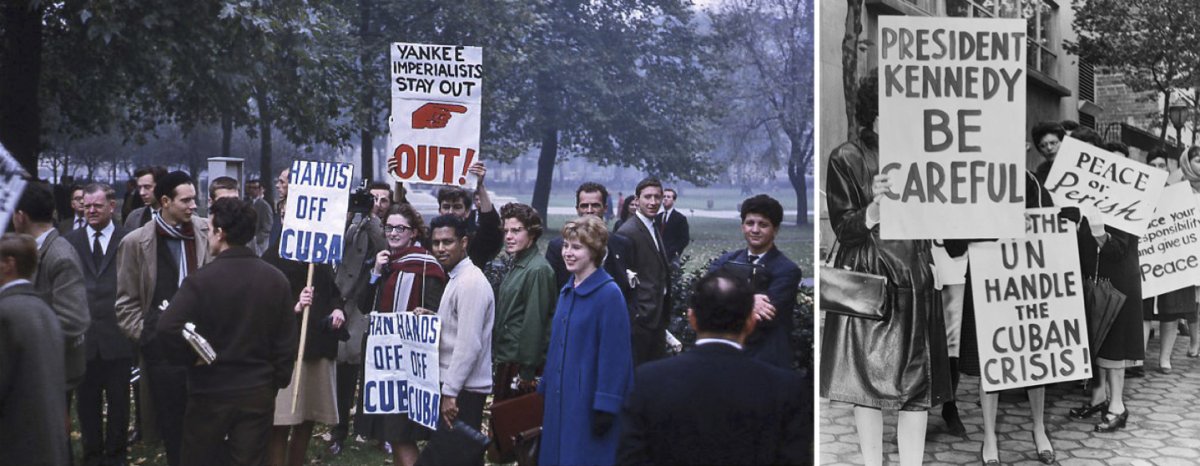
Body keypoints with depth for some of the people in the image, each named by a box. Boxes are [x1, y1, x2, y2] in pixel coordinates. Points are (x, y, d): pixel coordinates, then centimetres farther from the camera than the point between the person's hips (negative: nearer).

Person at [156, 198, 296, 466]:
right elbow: (286, 341, 3)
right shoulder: (276, 280, 0)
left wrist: (189, 359, -8)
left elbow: (167, 328, -25)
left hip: (211, 391, -3)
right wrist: (277, 383, 12)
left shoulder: (201, 280, -14)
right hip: (259, 392, 3)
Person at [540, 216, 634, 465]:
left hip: (589, 403, -7)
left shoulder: (609, 294, -14)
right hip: (561, 401, 8)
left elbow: (614, 356, -16)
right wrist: (545, 390, 15)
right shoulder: (567, 292, 10)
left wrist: (605, 407, -18)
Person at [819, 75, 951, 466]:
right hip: (868, 281, -3)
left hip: (915, 283, 3)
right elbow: (843, 228, -6)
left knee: (918, 382, 2)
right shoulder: (847, 158, -1)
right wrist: (875, 207, -23)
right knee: (869, 379, 1)